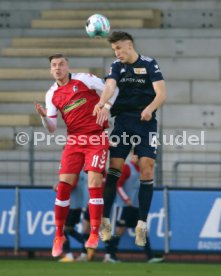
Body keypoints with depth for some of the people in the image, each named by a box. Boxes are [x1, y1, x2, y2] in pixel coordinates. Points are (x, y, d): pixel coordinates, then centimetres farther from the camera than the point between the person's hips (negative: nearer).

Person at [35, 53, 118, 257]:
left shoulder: (84, 80, -3)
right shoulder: (52, 95, 8)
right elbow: (52, 128, 7)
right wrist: (44, 116, -13)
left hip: (96, 137, -3)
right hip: (74, 140, 4)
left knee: (94, 183, -14)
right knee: (64, 185, -5)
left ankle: (94, 235, -7)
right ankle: (59, 235, 6)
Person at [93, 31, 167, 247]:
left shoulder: (149, 64, -3)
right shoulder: (117, 66, 5)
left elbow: (161, 93, -11)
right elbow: (110, 86, -13)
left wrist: (149, 108, -31)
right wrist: (101, 103, -35)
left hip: (146, 122, -2)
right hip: (123, 121, 2)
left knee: (146, 170, -8)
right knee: (114, 167, -6)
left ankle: (142, 224, -4)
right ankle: (105, 219, -4)